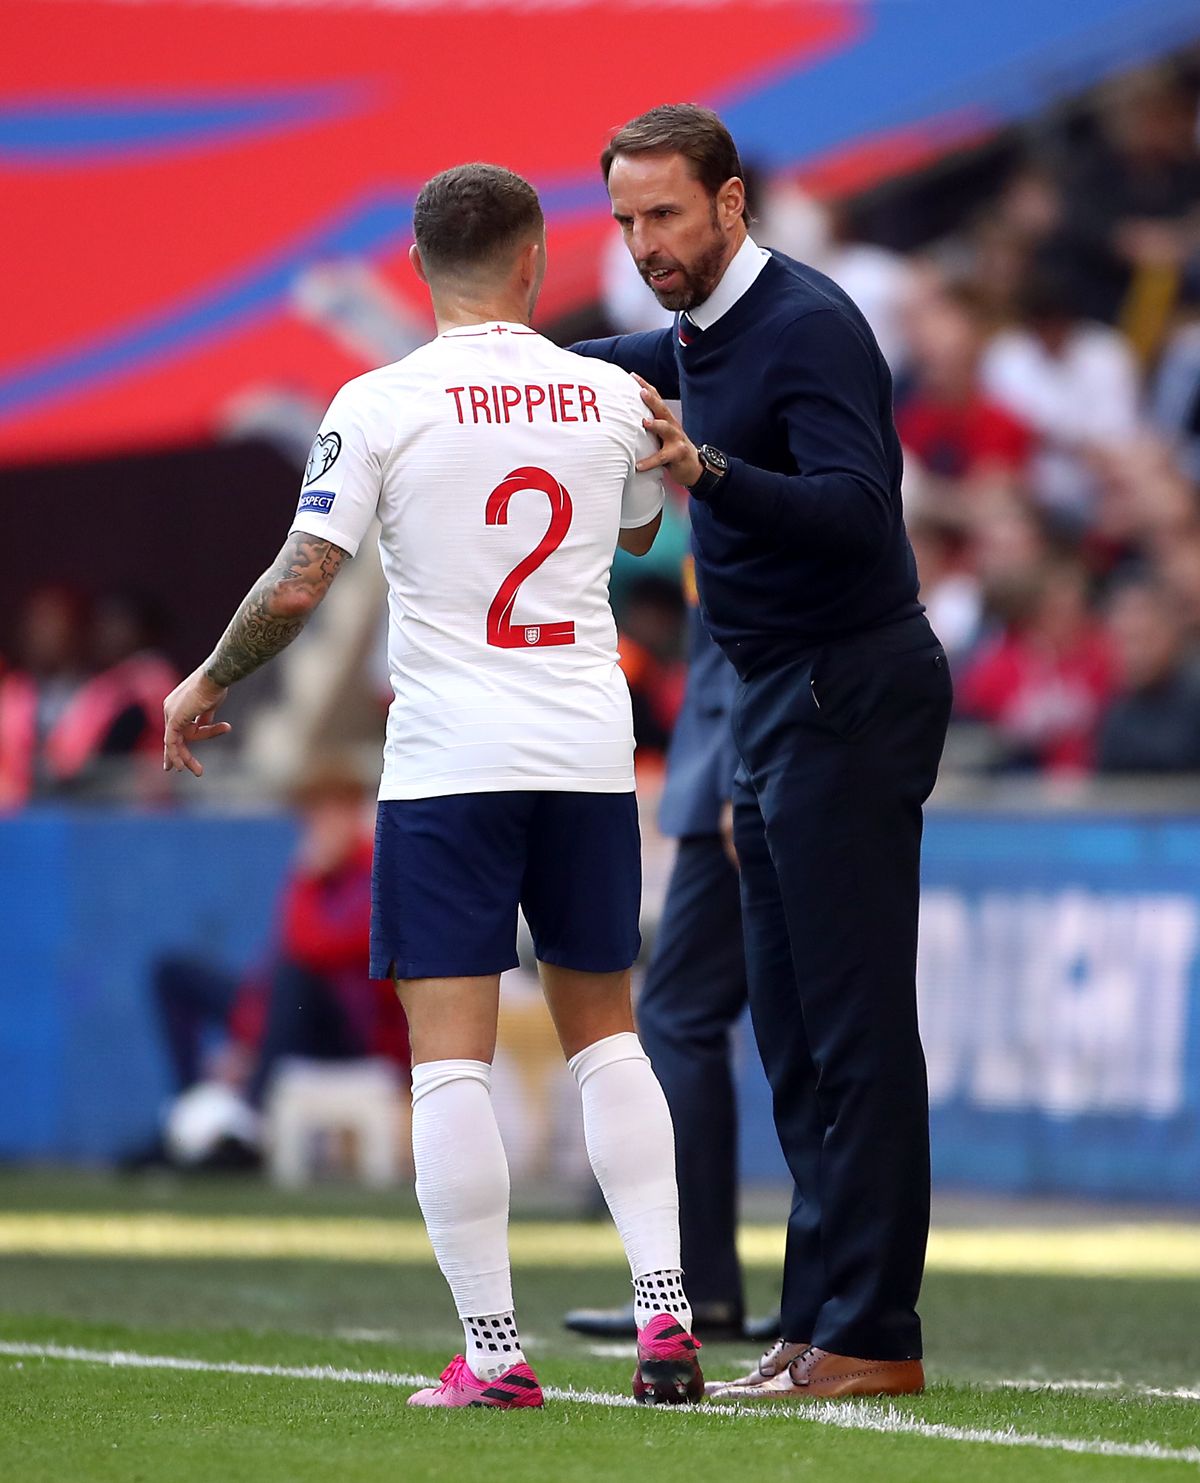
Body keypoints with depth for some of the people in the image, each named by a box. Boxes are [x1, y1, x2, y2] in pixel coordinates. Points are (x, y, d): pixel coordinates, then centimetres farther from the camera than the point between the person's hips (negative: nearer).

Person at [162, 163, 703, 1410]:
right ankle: (664, 1316, 6)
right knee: (604, 1034, 15)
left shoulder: (380, 405, -6)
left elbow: (298, 585, -8)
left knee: (450, 1058, -1)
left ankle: (493, 1353, -6)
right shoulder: (611, 397, 4)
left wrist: (206, 683, 8)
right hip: (590, 753, 4)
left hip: (447, 766, -3)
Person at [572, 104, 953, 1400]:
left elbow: (855, 504, -30)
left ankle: (868, 1334, -13)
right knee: (793, 1027, 11)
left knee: (853, 1024, -11)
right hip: (779, 702, 10)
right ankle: (822, 1318, 16)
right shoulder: (707, 331, 14)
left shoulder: (805, 326, -16)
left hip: (851, 696, -10)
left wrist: (708, 468, -42)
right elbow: (636, 363, 40)